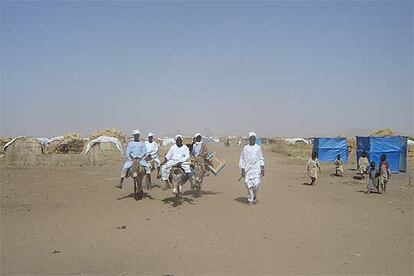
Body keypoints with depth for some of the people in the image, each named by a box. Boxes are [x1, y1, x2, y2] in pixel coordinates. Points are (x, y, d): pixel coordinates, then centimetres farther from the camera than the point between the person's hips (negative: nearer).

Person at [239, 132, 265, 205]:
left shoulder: (258, 148, 7)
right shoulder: (245, 148, 3)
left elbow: (261, 159, 9)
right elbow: (242, 159, 5)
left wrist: (262, 169, 2)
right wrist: (242, 170, 0)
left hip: (256, 169, 1)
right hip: (248, 169, 0)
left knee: (256, 184, -7)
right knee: (249, 185, -1)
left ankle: (254, 197, 19)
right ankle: (250, 200, 10)